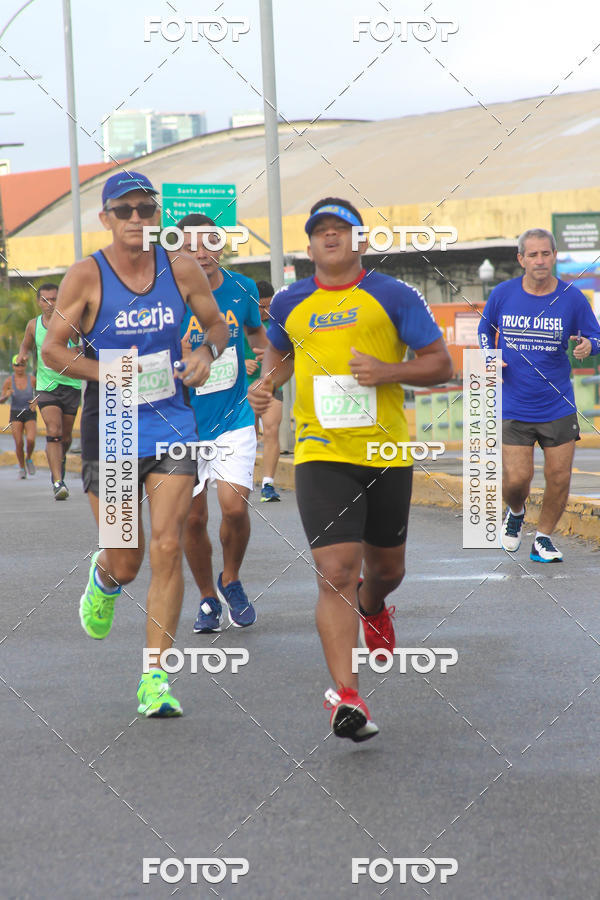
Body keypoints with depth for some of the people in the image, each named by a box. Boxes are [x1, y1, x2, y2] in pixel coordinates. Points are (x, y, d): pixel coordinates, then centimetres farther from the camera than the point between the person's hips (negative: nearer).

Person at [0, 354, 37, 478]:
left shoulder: (32, 379, -6)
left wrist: (35, 402, -9)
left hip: (30, 414, 0)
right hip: (15, 414, 0)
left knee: (30, 440, -20)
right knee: (19, 443, -10)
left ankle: (29, 459, 11)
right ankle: (22, 468, 12)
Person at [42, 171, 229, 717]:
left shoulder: (182, 269, 1)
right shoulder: (86, 276, -7)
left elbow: (217, 325, 15)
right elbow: (52, 349, -3)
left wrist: (206, 353, -7)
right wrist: (106, 372, -20)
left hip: (172, 424, 1)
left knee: (168, 549, -9)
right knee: (127, 562, 4)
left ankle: (155, 677, -2)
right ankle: (104, 579, 44)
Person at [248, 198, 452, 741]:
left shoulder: (393, 296, -1)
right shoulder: (289, 303, 8)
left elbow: (440, 364, 0)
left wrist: (388, 372, -17)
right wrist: (267, 385, 7)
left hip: (387, 452, 0)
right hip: (321, 455, 0)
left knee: (386, 567, 18)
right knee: (336, 573, -15)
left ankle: (372, 608, 57)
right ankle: (347, 700, -18)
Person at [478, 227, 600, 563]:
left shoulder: (572, 298, -3)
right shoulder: (502, 294, -1)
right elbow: (486, 329, 17)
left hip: (558, 406, 1)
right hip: (513, 407, 0)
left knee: (559, 478, -1)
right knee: (516, 479, -8)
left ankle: (543, 538, 20)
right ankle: (516, 512, 28)